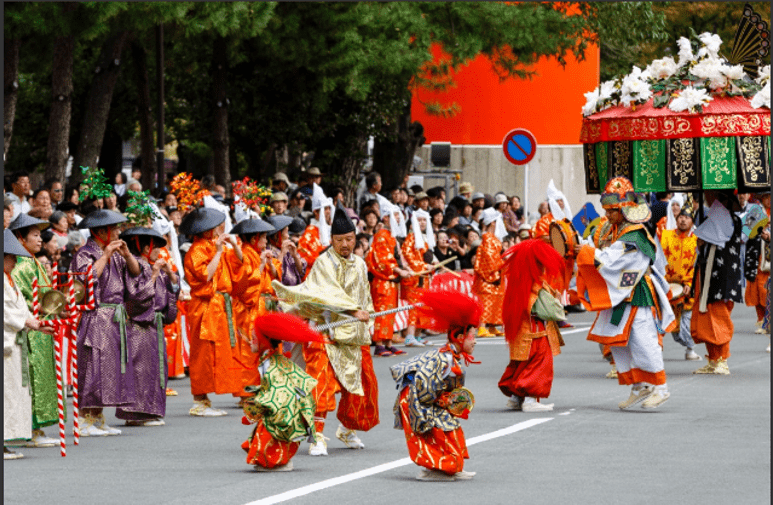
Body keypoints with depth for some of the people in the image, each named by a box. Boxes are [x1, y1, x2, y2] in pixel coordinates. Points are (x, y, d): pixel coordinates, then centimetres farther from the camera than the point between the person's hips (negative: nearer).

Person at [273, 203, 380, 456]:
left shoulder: (359, 264, 14)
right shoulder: (323, 263, -8)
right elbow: (330, 294, -21)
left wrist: (366, 322, 18)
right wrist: (354, 311, -29)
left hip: (354, 333, 7)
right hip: (327, 331, -7)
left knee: (362, 383, 12)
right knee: (322, 381, -17)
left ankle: (347, 430, 33)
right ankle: (317, 437, -16)